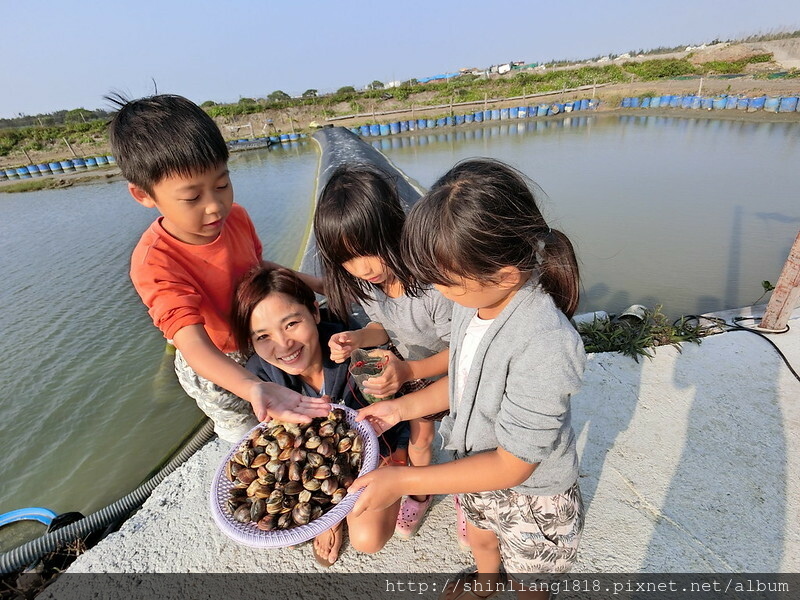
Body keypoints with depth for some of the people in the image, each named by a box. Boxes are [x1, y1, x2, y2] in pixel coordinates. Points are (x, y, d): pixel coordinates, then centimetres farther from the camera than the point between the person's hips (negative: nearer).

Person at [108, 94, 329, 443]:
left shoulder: (236, 218, -17)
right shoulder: (155, 263, -34)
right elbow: (194, 344, -44)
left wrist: (321, 285, 0)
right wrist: (253, 389, -62)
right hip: (215, 372, -5)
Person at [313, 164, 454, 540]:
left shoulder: (436, 283, -41)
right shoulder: (365, 282, -21)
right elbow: (385, 326, -4)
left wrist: (409, 371, -40)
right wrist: (357, 338, -25)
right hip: (410, 370, 4)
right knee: (419, 437, 20)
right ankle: (420, 491, 51)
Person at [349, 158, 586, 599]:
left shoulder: (543, 346, -41)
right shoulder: (476, 300, -18)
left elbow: (513, 465, -31)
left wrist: (403, 481, -28)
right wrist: (402, 407, -6)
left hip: (531, 497, -7)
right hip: (476, 467, 7)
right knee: (478, 538, 37)